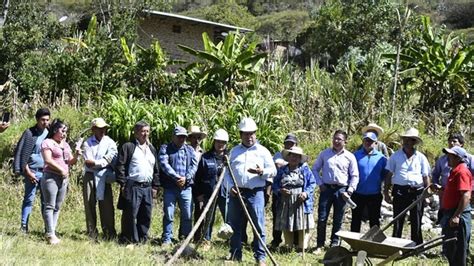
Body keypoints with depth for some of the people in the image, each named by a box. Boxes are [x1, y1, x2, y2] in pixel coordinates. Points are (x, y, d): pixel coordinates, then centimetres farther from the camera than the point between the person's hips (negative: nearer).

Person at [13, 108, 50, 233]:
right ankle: (24, 226, 4)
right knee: (29, 199, -1)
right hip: (33, 172, -3)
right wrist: (28, 172, -9)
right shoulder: (29, 133, -2)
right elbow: (23, 154, -4)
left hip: (47, 172, 3)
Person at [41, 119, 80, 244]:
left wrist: (76, 156, -4)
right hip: (51, 177, -7)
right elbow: (48, 160, -14)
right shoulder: (48, 142, -3)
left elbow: (70, 162, 17)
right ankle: (50, 234, -12)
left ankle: (52, 232, 7)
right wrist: (61, 169, -14)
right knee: (50, 206, -8)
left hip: (64, 179, 7)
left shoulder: (65, 145, 19)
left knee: (57, 207, 6)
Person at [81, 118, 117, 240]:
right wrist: (102, 162, -6)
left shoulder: (110, 142, 7)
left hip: (104, 178, 0)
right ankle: (92, 233, 8)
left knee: (107, 205, -4)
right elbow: (88, 162, -6)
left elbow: (111, 159, -5)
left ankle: (109, 234, 0)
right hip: (90, 176, 0)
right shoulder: (88, 143, 4)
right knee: (89, 205, 1)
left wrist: (94, 163, -8)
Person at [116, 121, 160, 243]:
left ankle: (142, 239, 16)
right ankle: (129, 239, 1)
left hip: (147, 187, 6)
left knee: (146, 216, 7)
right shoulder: (128, 147, 1)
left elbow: (156, 170, 23)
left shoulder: (152, 149, 20)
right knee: (130, 215, -5)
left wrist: (155, 186, 14)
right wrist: (123, 184, -11)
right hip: (132, 186, -6)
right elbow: (120, 166, -5)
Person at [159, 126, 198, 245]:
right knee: (168, 215, -1)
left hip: (186, 187, 3)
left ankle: (185, 238, 20)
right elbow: (164, 164, -10)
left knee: (187, 215, 6)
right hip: (170, 187, -3)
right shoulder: (165, 149, 5)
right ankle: (167, 239, 6)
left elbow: (194, 165, 4)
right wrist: (177, 177, -18)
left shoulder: (190, 150, 16)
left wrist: (186, 178, -12)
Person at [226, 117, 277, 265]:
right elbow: (227, 171, 14)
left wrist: (261, 172, -17)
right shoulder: (234, 151, 14)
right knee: (234, 225, 8)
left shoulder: (263, 151, 5)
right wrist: (230, 186, -2)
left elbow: (273, 171, 3)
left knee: (258, 226, -5)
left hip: (255, 193, -3)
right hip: (236, 192, 3)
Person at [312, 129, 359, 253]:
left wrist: (349, 191, -4)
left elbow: (355, 176, 6)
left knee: (338, 219, 5)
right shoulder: (324, 154, 8)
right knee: (322, 218, -2)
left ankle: (334, 244, 16)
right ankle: (320, 245, 5)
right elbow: (315, 169, 13)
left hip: (341, 190, 0)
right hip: (326, 188, 0)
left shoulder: (350, 157, 5)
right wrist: (320, 184, 1)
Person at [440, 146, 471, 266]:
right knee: (449, 248, 16)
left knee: (458, 249, -3)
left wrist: (457, 216, -28)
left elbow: (466, 195, -25)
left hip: (458, 215, -11)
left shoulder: (462, 172, -16)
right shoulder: (455, 171, 17)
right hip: (450, 213, 11)